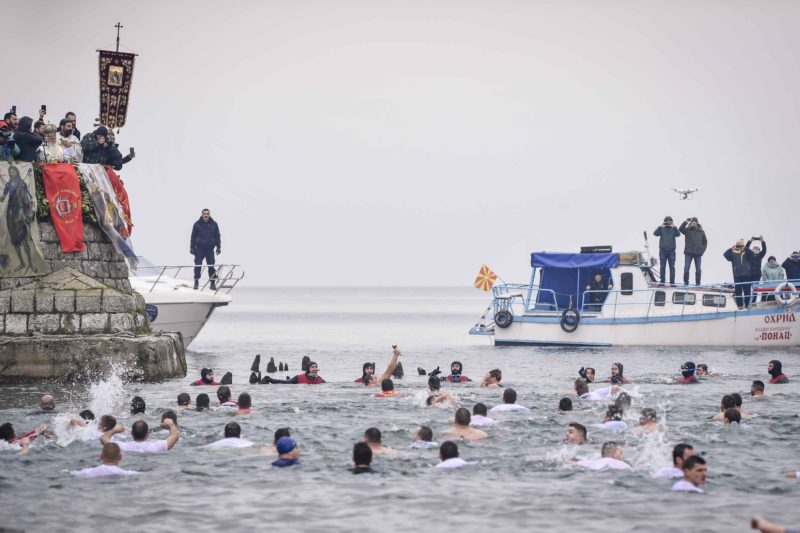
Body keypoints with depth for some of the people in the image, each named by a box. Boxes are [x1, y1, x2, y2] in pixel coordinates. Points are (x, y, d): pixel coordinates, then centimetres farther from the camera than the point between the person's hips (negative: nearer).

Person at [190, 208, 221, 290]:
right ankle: (196, 282, 4)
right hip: (199, 249, -1)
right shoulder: (197, 224, 3)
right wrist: (192, 248, 2)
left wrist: (218, 247, 5)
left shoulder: (214, 224, 6)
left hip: (210, 249, 1)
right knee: (197, 266, -2)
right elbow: (193, 237, 6)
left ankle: (213, 283, 6)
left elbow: (217, 236, 11)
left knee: (211, 266, 0)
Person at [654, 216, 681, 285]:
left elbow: (678, 234, -10)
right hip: (663, 250, 0)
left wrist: (674, 227, -20)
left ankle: (672, 282, -1)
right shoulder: (662, 229, 8)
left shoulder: (673, 229, 9)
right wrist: (660, 227, -18)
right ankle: (662, 281, 5)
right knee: (662, 266, 1)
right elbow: (655, 233, -8)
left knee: (672, 267, -2)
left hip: (671, 250, 0)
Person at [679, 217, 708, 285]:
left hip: (698, 253, 1)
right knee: (686, 268, -4)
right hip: (688, 252, -1)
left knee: (698, 269, 3)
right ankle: (686, 282, 2)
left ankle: (697, 282, 10)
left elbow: (705, 241, 13)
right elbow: (680, 229, -15)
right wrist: (685, 222, -25)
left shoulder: (701, 232, 9)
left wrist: (702, 250, 1)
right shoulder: (687, 230, 4)